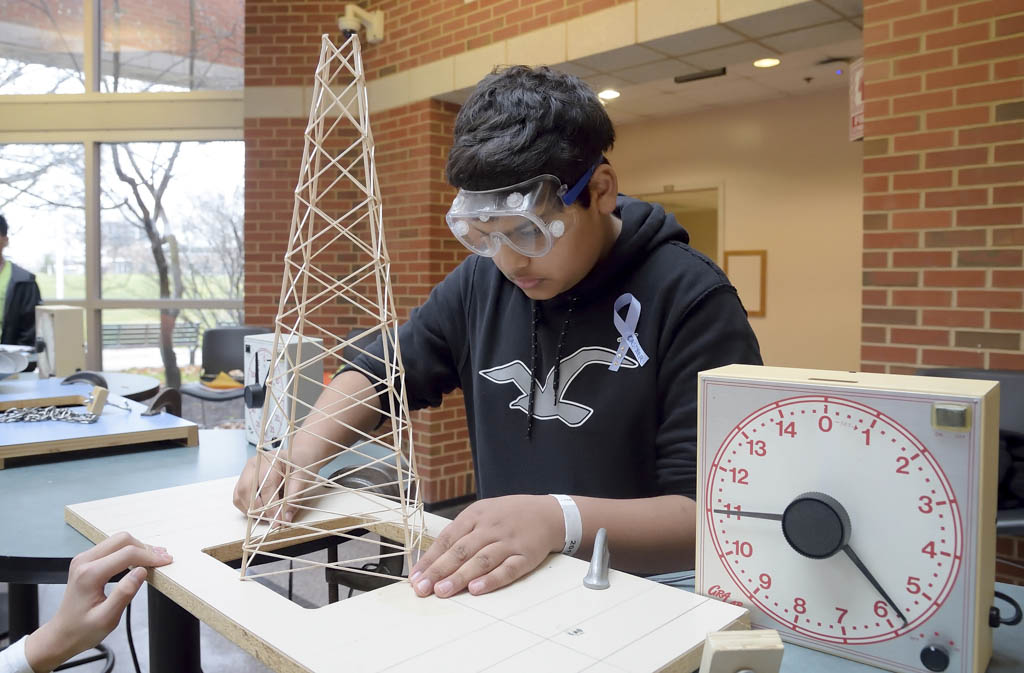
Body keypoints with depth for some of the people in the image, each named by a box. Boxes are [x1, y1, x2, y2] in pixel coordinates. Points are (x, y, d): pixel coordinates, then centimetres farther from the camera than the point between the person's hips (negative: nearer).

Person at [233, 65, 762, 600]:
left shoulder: (692, 300, -14)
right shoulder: (480, 281, 3)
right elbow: (381, 375, 13)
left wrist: (561, 520, -33)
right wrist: (300, 454, -5)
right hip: (502, 591, 4)